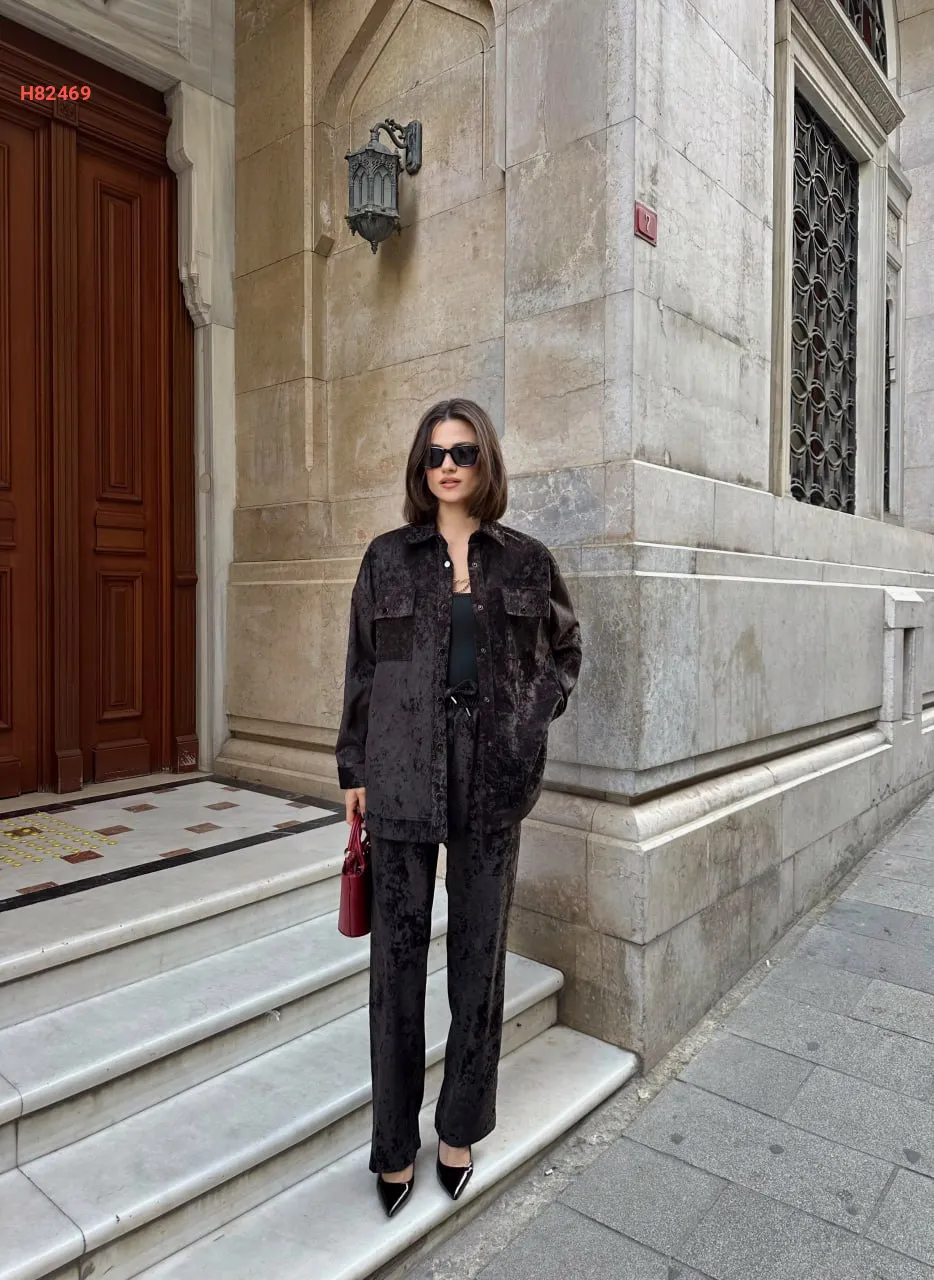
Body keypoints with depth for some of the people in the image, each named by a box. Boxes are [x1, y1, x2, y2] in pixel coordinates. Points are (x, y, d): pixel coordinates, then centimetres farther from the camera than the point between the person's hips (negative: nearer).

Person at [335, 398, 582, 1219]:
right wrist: (353, 770, 4)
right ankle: (394, 1144, 26)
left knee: (480, 954, 12)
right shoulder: (388, 558, 4)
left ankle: (460, 1130, 33)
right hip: (402, 778, 0)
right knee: (397, 955, 7)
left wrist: (536, 715, 1)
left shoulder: (527, 561, 5)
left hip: (494, 780, 1)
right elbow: (361, 669, 5)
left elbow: (565, 648, 17)